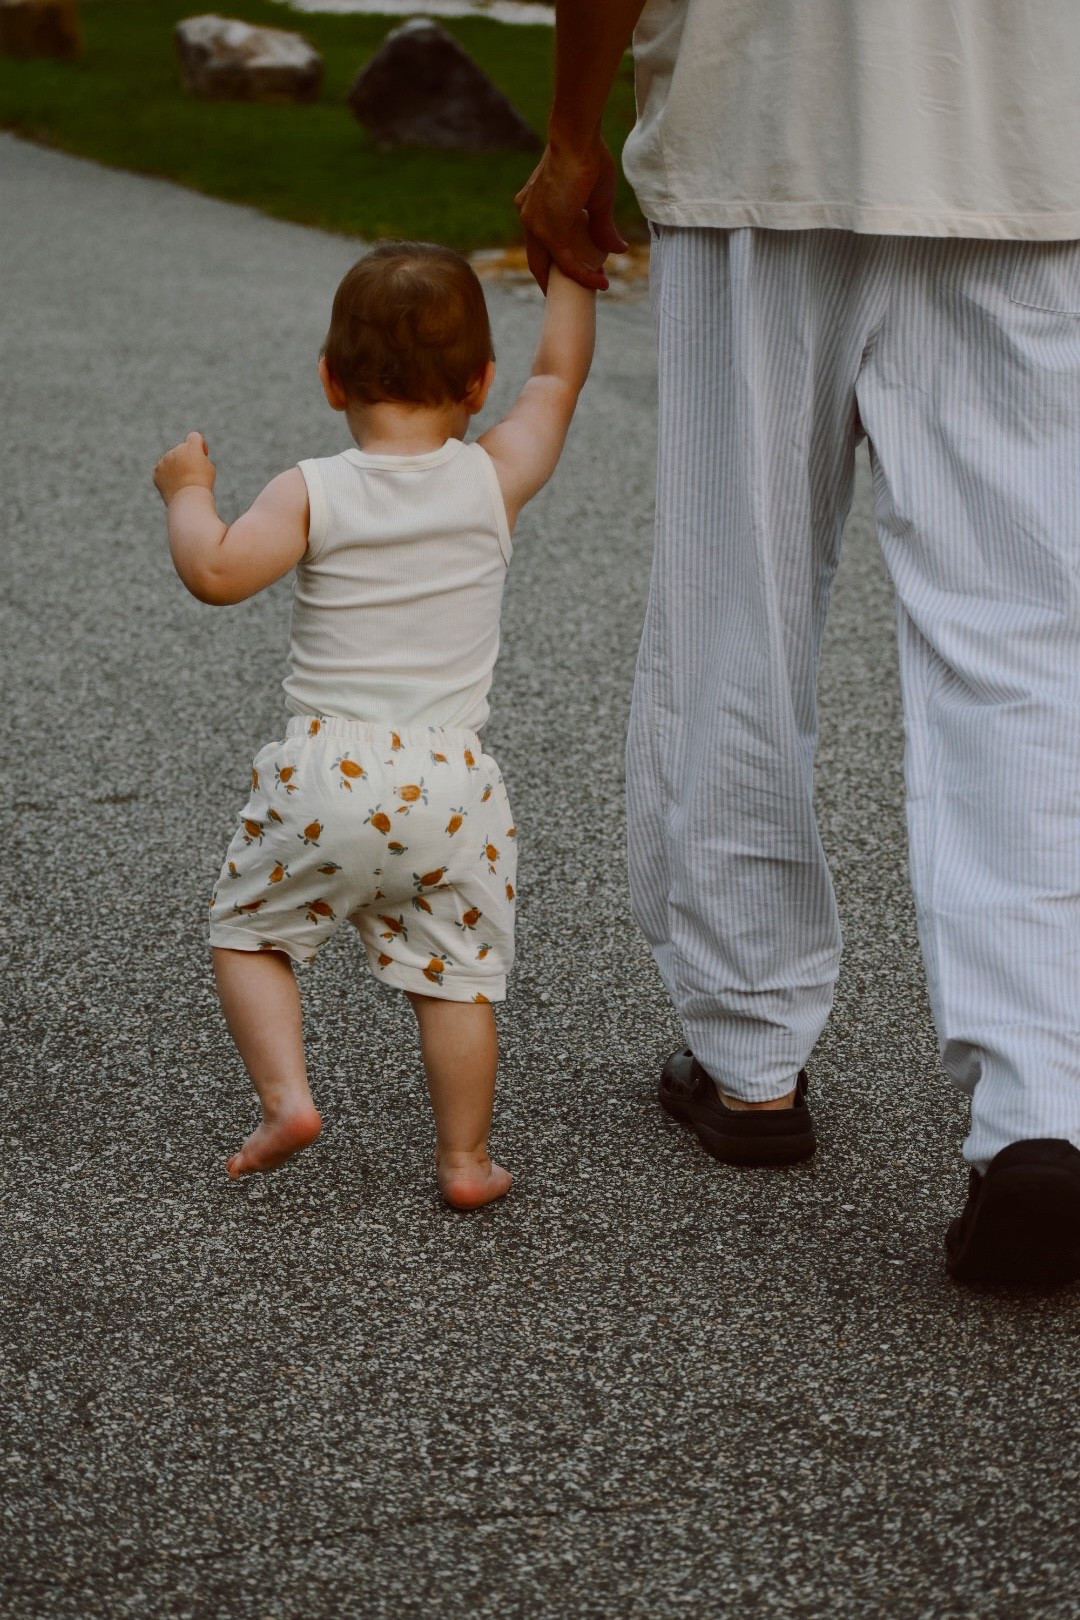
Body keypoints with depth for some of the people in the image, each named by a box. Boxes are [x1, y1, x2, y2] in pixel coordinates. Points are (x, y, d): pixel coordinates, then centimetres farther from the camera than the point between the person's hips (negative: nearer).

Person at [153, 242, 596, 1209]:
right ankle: (465, 1158, 14)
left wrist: (188, 491, 2)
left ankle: (286, 1095, 2)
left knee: (250, 930, 17)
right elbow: (561, 374, 15)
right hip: (449, 781, 2)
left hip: (328, 776, -1)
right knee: (457, 972, 12)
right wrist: (569, 265, 27)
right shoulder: (495, 480, 1)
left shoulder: (313, 492, -5)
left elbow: (216, 573, -16)